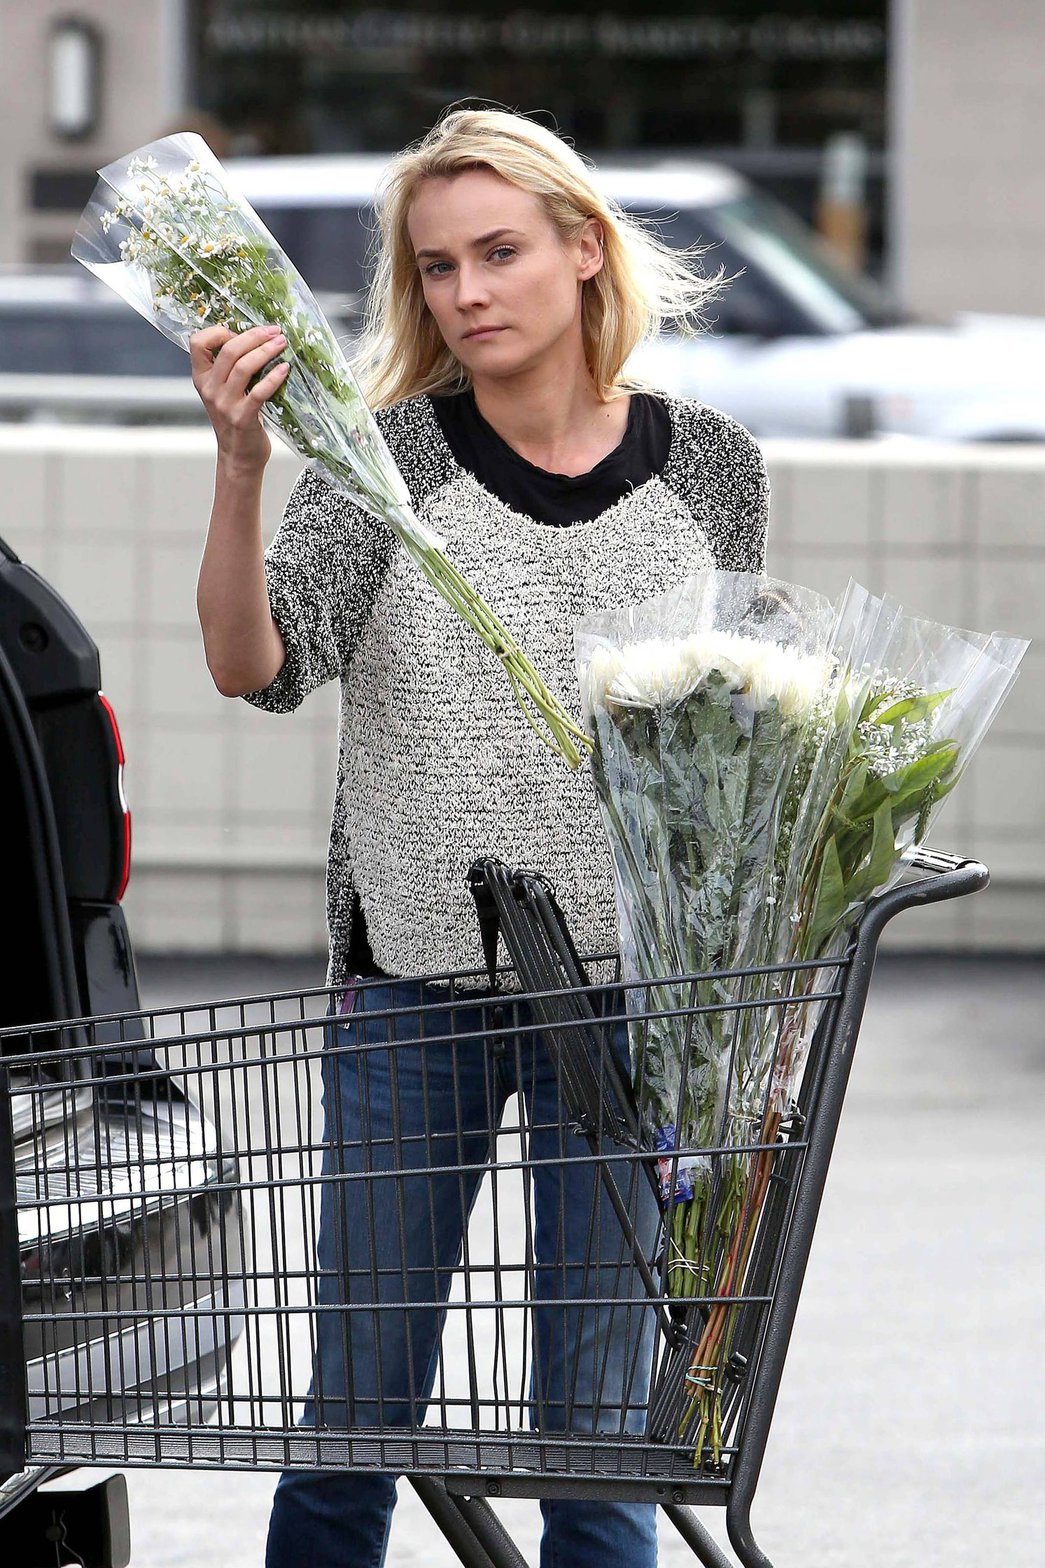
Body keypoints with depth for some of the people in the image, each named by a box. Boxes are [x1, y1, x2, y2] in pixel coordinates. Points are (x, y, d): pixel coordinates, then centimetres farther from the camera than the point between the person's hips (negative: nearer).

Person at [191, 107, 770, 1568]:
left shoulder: (709, 467, 3)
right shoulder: (386, 458, -3)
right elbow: (257, 667, -16)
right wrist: (241, 466, -31)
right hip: (411, 990, 0)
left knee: (597, 1423, 4)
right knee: (353, 1418, 6)